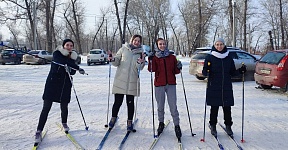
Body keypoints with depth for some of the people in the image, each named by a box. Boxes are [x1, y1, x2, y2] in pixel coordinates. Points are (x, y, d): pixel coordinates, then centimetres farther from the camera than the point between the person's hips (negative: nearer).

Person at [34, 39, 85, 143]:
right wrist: (78, 68, -33)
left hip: (65, 86, 4)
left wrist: (68, 67, -25)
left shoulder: (72, 58, 10)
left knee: (64, 107, 7)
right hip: (52, 84, -3)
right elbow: (61, 61, -23)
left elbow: (73, 72, -1)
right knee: (46, 108, -6)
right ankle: (39, 131, 3)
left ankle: (64, 123, 37)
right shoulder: (57, 53, -2)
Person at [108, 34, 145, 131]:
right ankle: (113, 117, 27)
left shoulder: (140, 52, 8)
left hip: (132, 81, 1)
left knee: (130, 102, 5)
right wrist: (112, 59, -14)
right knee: (118, 102, 2)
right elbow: (117, 62, 7)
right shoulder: (123, 49, 7)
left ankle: (130, 121, 20)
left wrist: (141, 62, -23)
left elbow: (139, 68, -3)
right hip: (120, 80, 0)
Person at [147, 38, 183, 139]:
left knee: (173, 105, -4)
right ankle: (161, 123, 27)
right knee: (160, 106, 9)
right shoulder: (155, 58, 6)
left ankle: (177, 125, 4)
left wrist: (178, 68, -8)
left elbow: (175, 72, 12)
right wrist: (150, 60, -21)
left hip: (171, 84, 0)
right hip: (159, 84, 0)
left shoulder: (172, 57, 9)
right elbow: (151, 70, -10)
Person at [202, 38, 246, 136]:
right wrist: (207, 70, -24)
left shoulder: (229, 58, 9)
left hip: (227, 87, 3)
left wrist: (240, 71, -4)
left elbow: (232, 72, 13)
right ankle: (213, 126, 18)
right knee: (214, 108, 3)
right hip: (214, 88, -2)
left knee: (227, 108, 6)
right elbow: (204, 73, -2)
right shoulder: (210, 58, 1)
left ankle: (228, 126, 21)